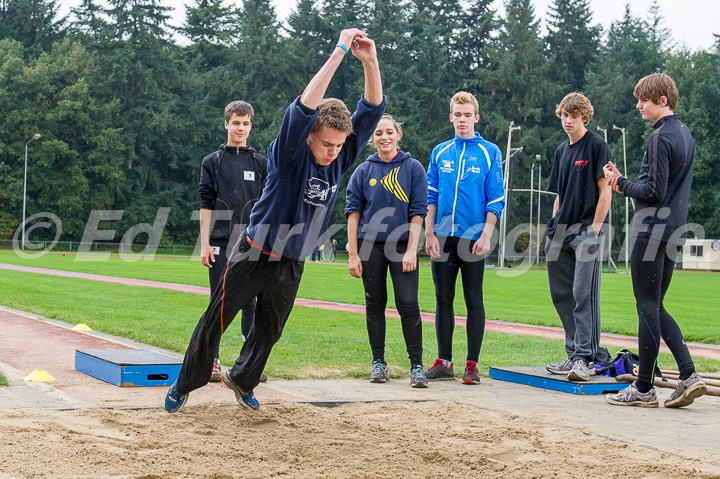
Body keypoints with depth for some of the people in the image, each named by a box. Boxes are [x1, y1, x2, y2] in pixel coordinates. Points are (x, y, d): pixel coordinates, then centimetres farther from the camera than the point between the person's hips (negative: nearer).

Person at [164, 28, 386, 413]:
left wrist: (370, 63, -28)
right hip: (252, 257, -5)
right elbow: (303, 109, -37)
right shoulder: (288, 156, -21)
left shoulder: (341, 158, -6)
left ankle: (241, 379, 43)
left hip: (291, 265, 5)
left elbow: (372, 110, -11)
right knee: (215, 323, 6)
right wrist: (339, 52, -38)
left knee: (268, 331, 18)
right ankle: (183, 386, 23)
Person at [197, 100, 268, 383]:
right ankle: (212, 362, 7)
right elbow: (206, 205, 3)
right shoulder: (212, 162, 7)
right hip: (220, 243, -1)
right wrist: (204, 244, -4)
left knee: (250, 303, 3)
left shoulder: (261, 163, 11)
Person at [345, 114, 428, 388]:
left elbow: (418, 211, 0)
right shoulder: (364, 171, 7)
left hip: (403, 244, -2)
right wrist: (353, 254, -1)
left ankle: (416, 366, -6)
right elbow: (353, 211, 6)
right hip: (371, 244, 2)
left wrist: (411, 250, -8)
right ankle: (378, 363, 16)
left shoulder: (413, 168, 3)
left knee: (408, 303, -10)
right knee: (375, 304, 6)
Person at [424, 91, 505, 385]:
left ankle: (472, 364, 5)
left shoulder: (490, 152, 2)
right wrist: (429, 234, 1)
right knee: (443, 300, 6)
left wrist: (486, 235, -11)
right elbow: (431, 197, 10)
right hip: (443, 238, 3)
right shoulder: (440, 153, 11)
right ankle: (444, 362, 13)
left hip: (473, 238, -3)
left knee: (474, 301, 0)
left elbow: (496, 199, -1)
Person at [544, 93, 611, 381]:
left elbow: (605, 190, -7)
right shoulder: (561, 151, 18)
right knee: (561, 294, 8)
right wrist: (553, 231, 14)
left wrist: (594, 228, -13)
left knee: (584, 294, -10)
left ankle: (584, 357, -10)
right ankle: (574, 354, 16)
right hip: (562, 232, 7)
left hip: (587, 230, -7)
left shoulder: (596, 145, -3)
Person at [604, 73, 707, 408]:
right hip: (673, 232, 9)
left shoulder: (661, 137, -15)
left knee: (648, 307, -3)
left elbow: (654, 192, -19)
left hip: (651, 230, -9)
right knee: (655, 308, 14)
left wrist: (622, 183, -4)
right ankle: (688, 375, 4)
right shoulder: (685, 134, 15)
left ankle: (643, 389, 4)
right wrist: (624, 183, 12)